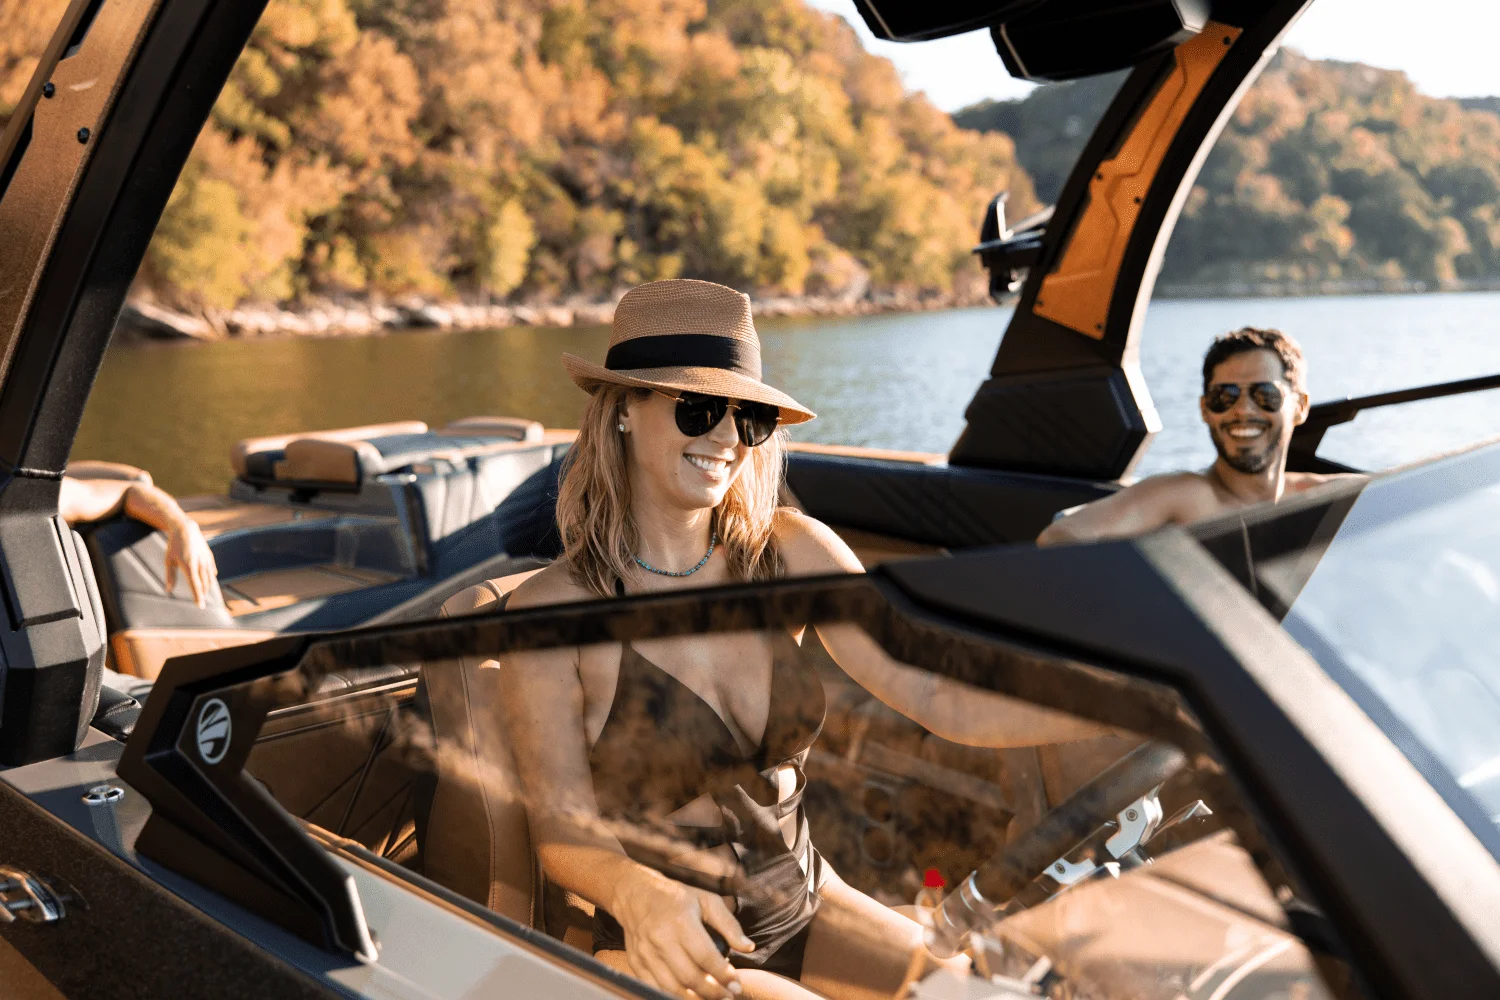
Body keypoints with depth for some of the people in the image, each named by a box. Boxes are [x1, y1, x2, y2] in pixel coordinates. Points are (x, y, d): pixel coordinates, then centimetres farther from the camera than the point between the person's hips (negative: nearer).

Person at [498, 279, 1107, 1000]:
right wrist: (638, 893, -37)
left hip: (807, 908, 4)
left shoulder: (790, 554, -3)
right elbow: (562, 829, -14)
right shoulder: (554, 608, -13)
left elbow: (946, 701, -9)